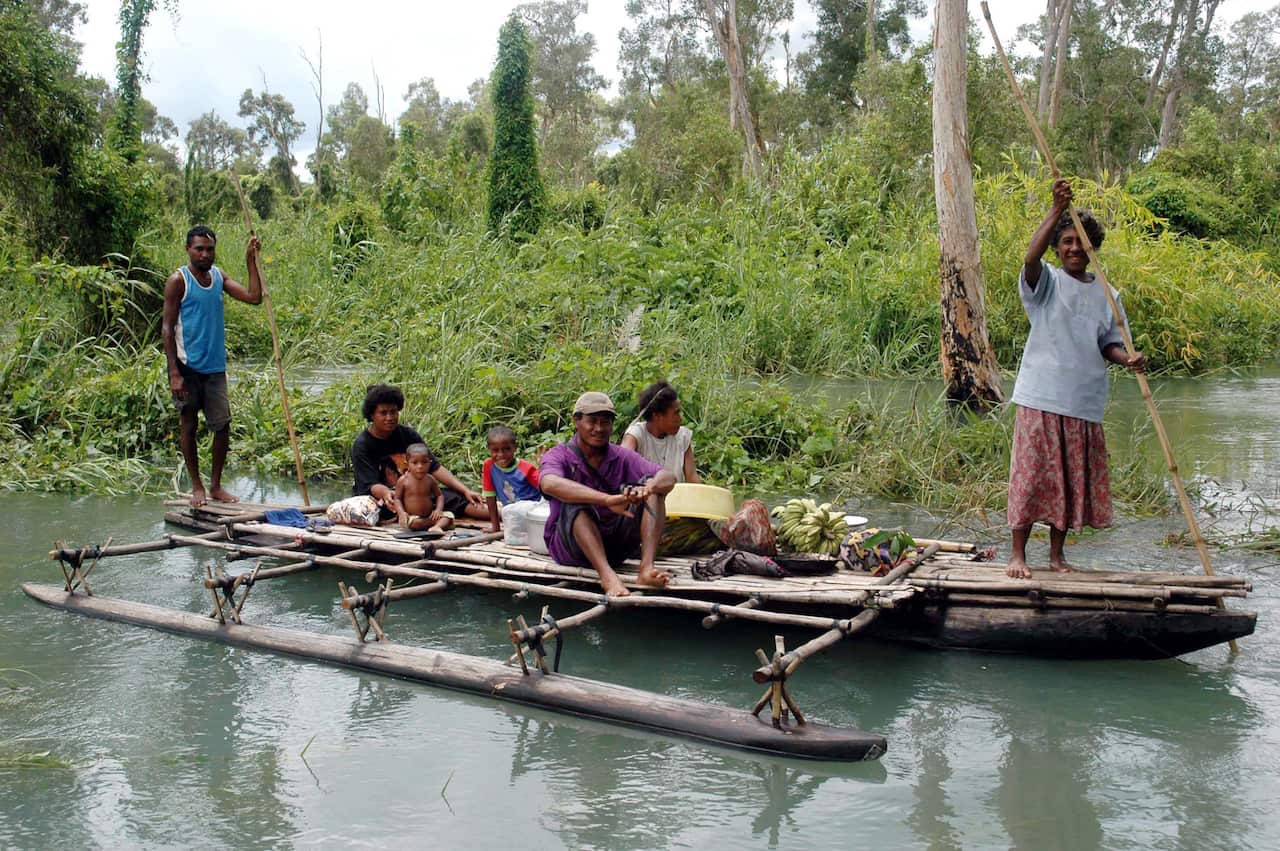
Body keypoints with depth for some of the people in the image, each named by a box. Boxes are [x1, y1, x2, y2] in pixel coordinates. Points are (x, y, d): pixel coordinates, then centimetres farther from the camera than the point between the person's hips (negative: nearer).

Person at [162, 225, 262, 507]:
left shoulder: (218, 277, 10)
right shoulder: (178, 281, -7)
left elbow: (254, 297, 2)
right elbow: (167, 328, -9)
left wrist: (251, 261, -3)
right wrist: (174, 373, -16)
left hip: (215, 367, 5)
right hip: (187, 367, -5)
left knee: (223, 425, 2)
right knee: (189, 425, 5)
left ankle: (216, 485, 14)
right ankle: (197, 486, 15)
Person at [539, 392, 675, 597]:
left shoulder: (621, 457, 2)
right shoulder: (558, 455, -8)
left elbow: (669, 478, -12)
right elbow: (550, 484, -34)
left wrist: (647, 488, -38)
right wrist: (607, 500, -47)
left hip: (614, 544, 4)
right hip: (569, 547, -3)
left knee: (653, 486, -13)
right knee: (574, 503, -32)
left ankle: (646, 567, -31)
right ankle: (607, 574, -46)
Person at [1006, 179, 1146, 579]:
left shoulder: (1106, 294, 12)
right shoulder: (1047, 282, -1)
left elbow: (1109, 344, 13)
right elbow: (1030, 258, -22)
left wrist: (1128, 359, -9)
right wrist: (1058, 210, -26)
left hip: (1085, 402, 4)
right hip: (1041, 397, -4)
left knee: (1073, 478, 9)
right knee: (1031, 475, -4)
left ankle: (1057, 553, 21)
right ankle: (1018, 554, 4)